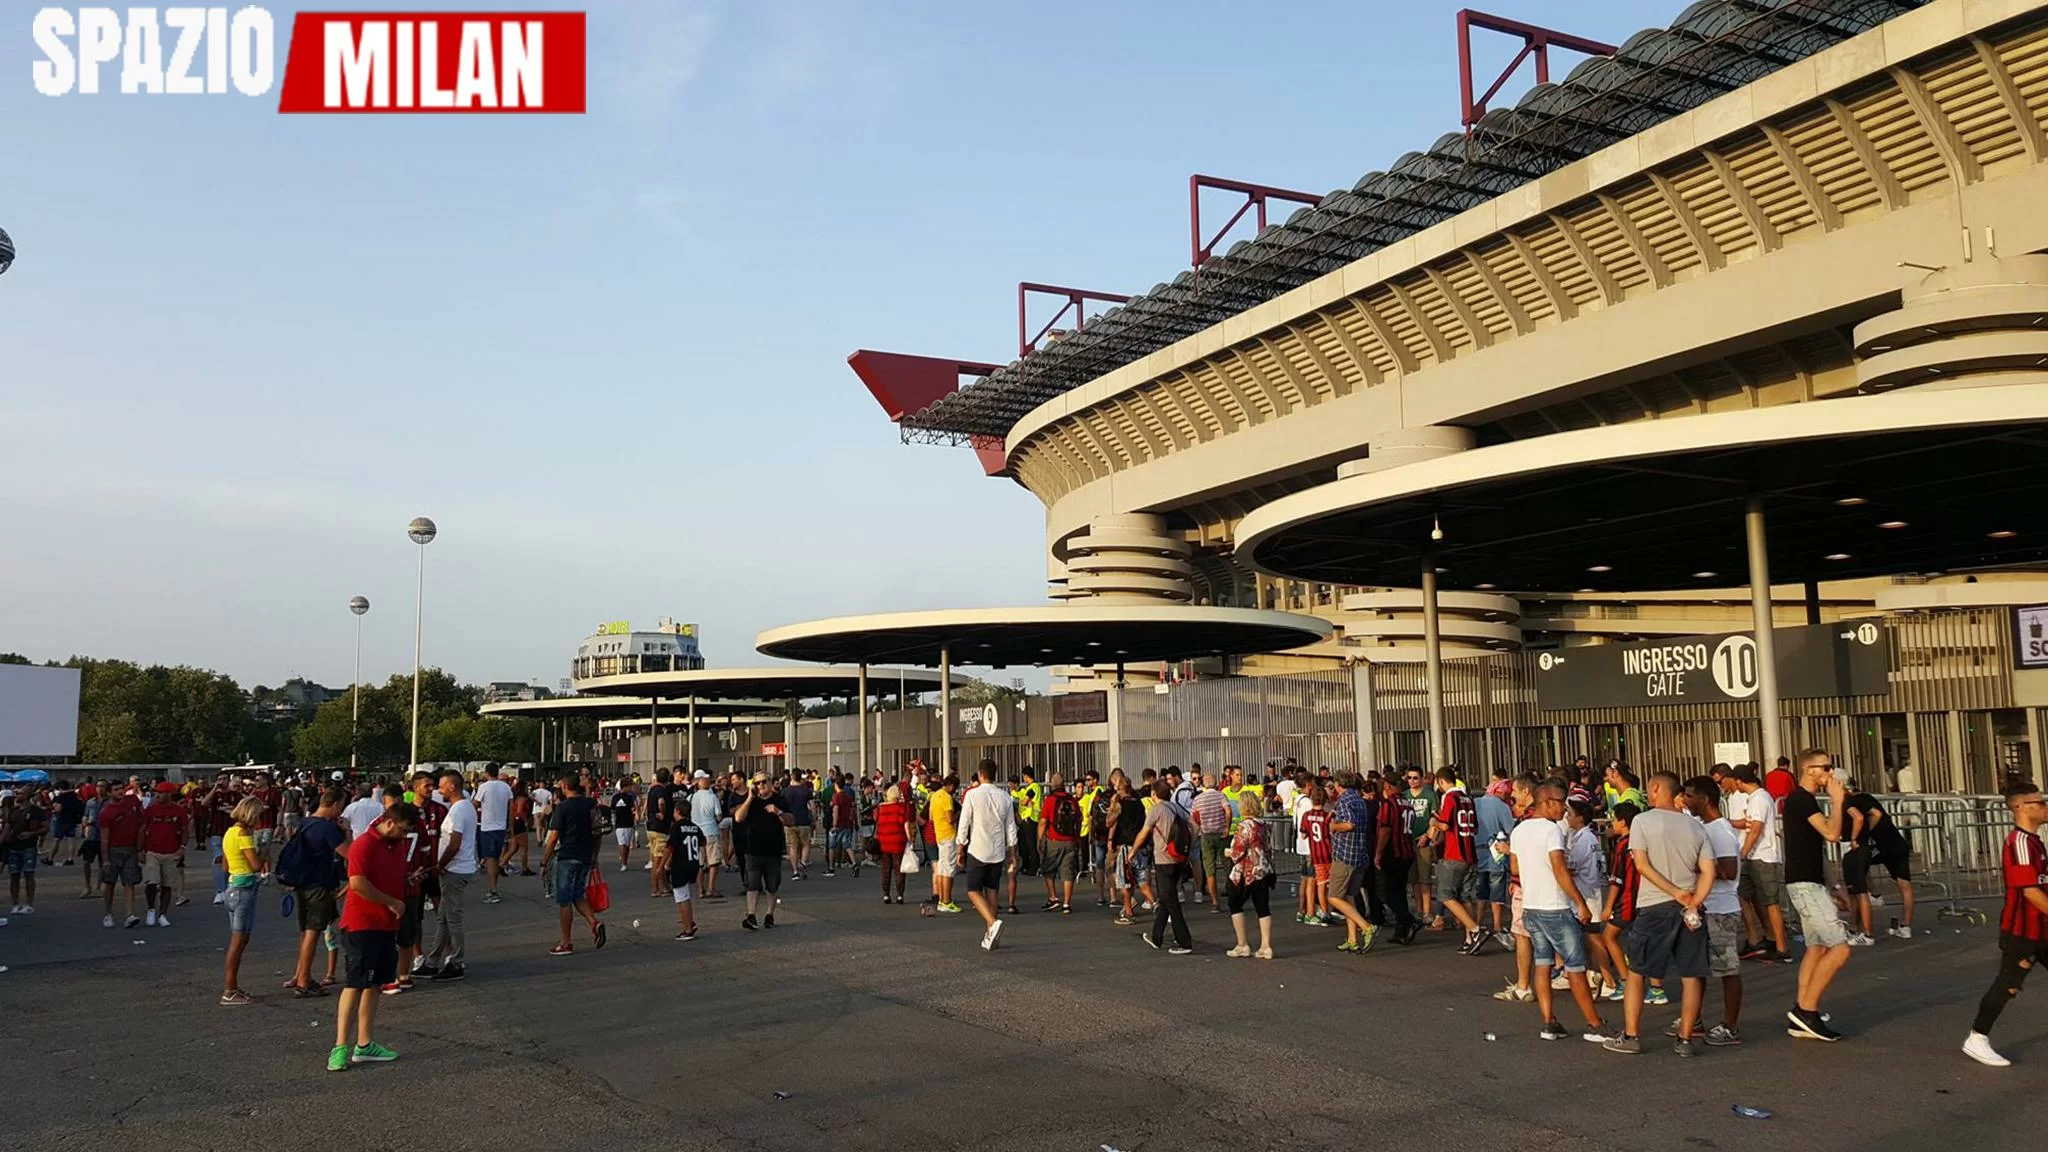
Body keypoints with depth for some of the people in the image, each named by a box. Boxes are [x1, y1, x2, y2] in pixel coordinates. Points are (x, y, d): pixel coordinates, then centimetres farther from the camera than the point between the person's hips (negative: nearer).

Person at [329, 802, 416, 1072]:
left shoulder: (400, 845, 12)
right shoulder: (364, 844, -14)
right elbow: (358, 882, -25)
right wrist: (392, 903, -18)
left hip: (386, 925, 8)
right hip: (361, 925, -8)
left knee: (373, 984, 11)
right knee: (354, 985, -6)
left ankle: (364, 1045, 17)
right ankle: (340, 1048, -2)